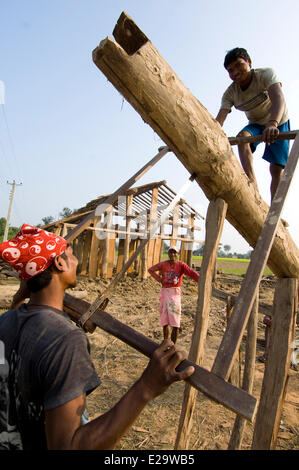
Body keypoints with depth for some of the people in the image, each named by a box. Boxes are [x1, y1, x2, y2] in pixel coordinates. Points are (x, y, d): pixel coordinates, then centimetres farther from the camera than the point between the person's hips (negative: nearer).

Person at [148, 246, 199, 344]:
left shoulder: (181, 265, -4)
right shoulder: (163, 264, 1)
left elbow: (192, 273, -20)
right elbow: (150, 270, 15)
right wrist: (160, 280, 4)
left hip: (175, 293, -2)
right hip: (164, 292, 2)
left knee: (175, 322, -6)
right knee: (165, 320, 9)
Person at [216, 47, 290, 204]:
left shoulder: (266, 74, -26)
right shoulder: (230, 93, -15)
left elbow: (278, 98, -45)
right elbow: (219, 120, -28)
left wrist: (272, 124, -64)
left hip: (278, 123, -2)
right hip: (256, 125, 3)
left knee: (277, 169, -12)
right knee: (242, 136, -33)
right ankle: (252, 185, -42)